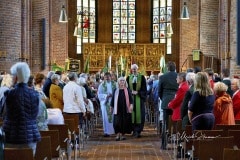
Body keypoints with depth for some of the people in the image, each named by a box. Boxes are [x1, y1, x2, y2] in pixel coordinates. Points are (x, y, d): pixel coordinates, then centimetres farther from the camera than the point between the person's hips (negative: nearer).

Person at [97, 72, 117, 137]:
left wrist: (112, 95, -13)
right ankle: (107, 132, 1)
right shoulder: (102, 85, 4)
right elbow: (99, 94, -1)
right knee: (106, 117, -2)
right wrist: (106, 96, -15)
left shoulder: (114, 84, 7)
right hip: (105, 103, -1)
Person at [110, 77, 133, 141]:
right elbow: (113, 99, 12)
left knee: (125, 122, 1)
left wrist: (131, 104, -12)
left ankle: (123, 134, 13)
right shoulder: (116, 90, 7)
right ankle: (118, 134, -4)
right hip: (118, 108, 0)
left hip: (125, 108, 0)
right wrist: (111, 106, 12)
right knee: (117, 122, -9)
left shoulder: (127, 90, 5)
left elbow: (131, 98, 2)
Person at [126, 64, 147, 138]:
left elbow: (144, 88, 0)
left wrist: (137, 92, -13)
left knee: (139, 114, -7)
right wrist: (131, 92, -9)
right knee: (132, 114, 0)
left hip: (139, 98, -2)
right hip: (131, 98, 2)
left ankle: (138, 131, -7)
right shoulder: (129, 78, 10)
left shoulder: (142, 77, 3)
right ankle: (134, 130, 8)